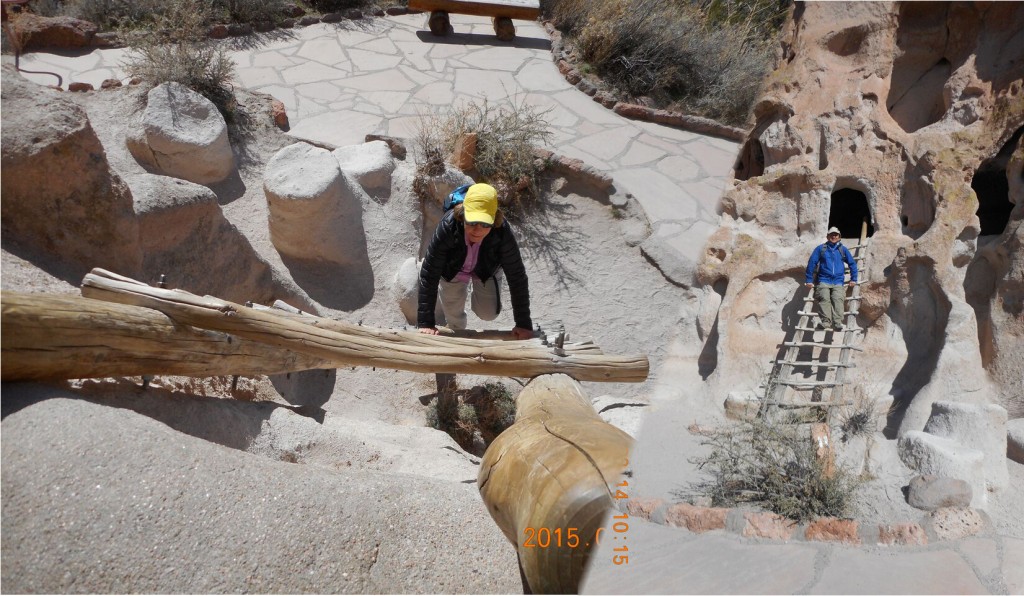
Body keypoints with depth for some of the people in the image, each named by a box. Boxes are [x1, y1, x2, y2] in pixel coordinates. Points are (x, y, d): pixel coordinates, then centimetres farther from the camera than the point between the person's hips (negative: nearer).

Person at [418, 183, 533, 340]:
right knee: (453, 315, 11)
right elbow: (429, 274, -36)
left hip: (486, 270, 1)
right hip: (453, 269, 0)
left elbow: (517, 276, -30)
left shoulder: (502, 232, -39)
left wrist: (524, 323, -27)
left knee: (489, 314, 3)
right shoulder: (448, 227, -42)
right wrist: (425, 322, -36)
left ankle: (476, 289, 35)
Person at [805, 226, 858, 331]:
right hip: (824, 281, 0)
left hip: (838, 282, 1)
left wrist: (853, 279, 13)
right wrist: (809, 280, 4)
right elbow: (812, 262, 9)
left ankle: (837, 323, -35)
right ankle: (825, 321, -36)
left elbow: (852, 263, 21)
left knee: (838, 299, -24)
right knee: (824, 299, -26)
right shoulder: (821, 249, 13)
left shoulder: (843, 249, 18)